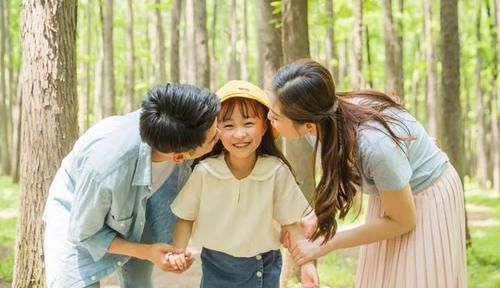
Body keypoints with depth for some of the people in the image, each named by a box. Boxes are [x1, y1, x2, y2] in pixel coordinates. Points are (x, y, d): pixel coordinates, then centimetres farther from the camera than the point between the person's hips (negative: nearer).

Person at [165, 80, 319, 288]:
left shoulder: (277, 171, -17)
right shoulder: (204, 172, -17)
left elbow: (290, 222, -8)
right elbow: (186, 217, -3)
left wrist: (306, 263, -15)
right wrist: (177, 252, -16)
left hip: (264, 268, 0)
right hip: (216, 266, 0)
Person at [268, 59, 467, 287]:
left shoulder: (375, 145, -40)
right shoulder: (325, 125, -20)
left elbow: (402, 221, -23)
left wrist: (326, 244, -21)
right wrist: (319, 219, -13)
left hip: (426, 202, -6)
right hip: (388, 194, 6)